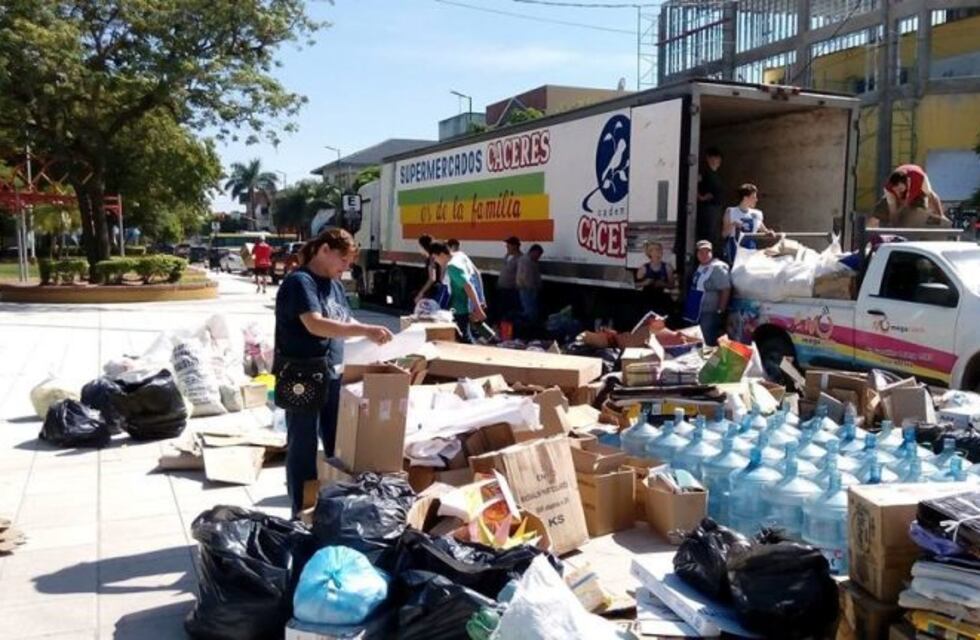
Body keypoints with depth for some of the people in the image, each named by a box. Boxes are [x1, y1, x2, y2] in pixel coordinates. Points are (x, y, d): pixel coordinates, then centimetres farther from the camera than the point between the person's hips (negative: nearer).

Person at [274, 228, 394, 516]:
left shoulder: (335, 284, 12)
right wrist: (365, 330, -33)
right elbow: (315, 324, -28)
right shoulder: (299, 282, -15)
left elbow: (345, 323, 18)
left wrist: (372, 337, 1)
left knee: (338, 445, 16)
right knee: (303, 448, 3)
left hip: (333, 376, 9)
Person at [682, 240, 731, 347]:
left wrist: (721, 311, -20)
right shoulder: (700, 267, 11)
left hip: (710, 314, -9)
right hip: (698, 313, 9)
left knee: (709, 344, -5)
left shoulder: (718, 267, -17)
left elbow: (726, 290, -21)